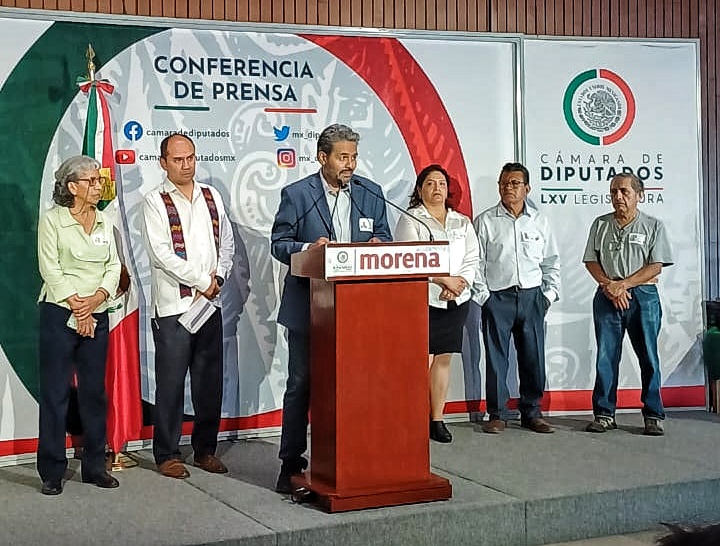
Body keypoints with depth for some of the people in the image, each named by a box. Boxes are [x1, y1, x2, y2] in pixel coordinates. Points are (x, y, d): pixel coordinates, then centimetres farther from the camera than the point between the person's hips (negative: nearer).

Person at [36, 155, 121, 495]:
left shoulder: (105, 222, 10)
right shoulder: (52, 220, -4)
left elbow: (114, 267, 5)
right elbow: (51, 270, -10)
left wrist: (95, 300, -11)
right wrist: (77, 309, -13)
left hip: (96, 316, 5)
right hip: (60, 315, -5)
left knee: (94, 391, 9)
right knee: (55, 393, -1)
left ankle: (94, 466, 18)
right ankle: (52, 472, 7)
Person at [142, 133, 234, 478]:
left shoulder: (211, 197, 12)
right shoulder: (155, 202, -4)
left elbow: (227, 243, 13)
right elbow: (162, 254, -13)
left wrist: (218, 278, -4)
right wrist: (202, 281, -11)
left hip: (210, 302, 5)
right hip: (173, 305, -5)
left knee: (210, 380, 10)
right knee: (171, 382, 0)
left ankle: (205, 450, 22)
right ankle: (167, 455, 11)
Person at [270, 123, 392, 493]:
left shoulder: (371, 193, 8)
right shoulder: (296, 195, -2)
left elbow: (384, 239, 13)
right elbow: (278, 243, -3)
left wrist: (377, 245, -11)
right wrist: (309, 248, -22)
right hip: (308, 306, -3)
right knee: (301, 384, 3)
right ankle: (291, 463, 11)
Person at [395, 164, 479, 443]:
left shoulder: (462, 222, 16)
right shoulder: (410, 220, 2)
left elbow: (472, 260, 11)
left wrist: (459, 284, -8)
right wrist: (444, 279, -15)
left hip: (456, 302, 5)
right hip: (423, 300, -5)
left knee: (444, 359, 6)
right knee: (423, 361, -10)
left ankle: (437, 420, 11)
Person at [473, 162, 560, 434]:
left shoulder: (539, 221, 11)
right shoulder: (485, 221, 3)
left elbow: (552, 261, 15)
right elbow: (476, 261, 1)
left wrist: (549, 294, 6)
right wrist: (483, 295, -5)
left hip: (532, 297, 2)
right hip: (497, 298, -2)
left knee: (533, 357, 4)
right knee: (496, 358, 0)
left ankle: (532, 413, 15)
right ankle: (497, 414, 9)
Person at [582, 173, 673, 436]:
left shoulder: (653, 226, 3)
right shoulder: (600, 224, 11)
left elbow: (656, 266, -4)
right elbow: (591, 261, 8)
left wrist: (623, 285, -13)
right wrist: (609, 286, -8)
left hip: (643, 296, -2)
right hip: (607, 297, 2)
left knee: (648, 357, 1)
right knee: (606, 357, 2)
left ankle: (653, 416, 8)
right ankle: (604, 414, 8)